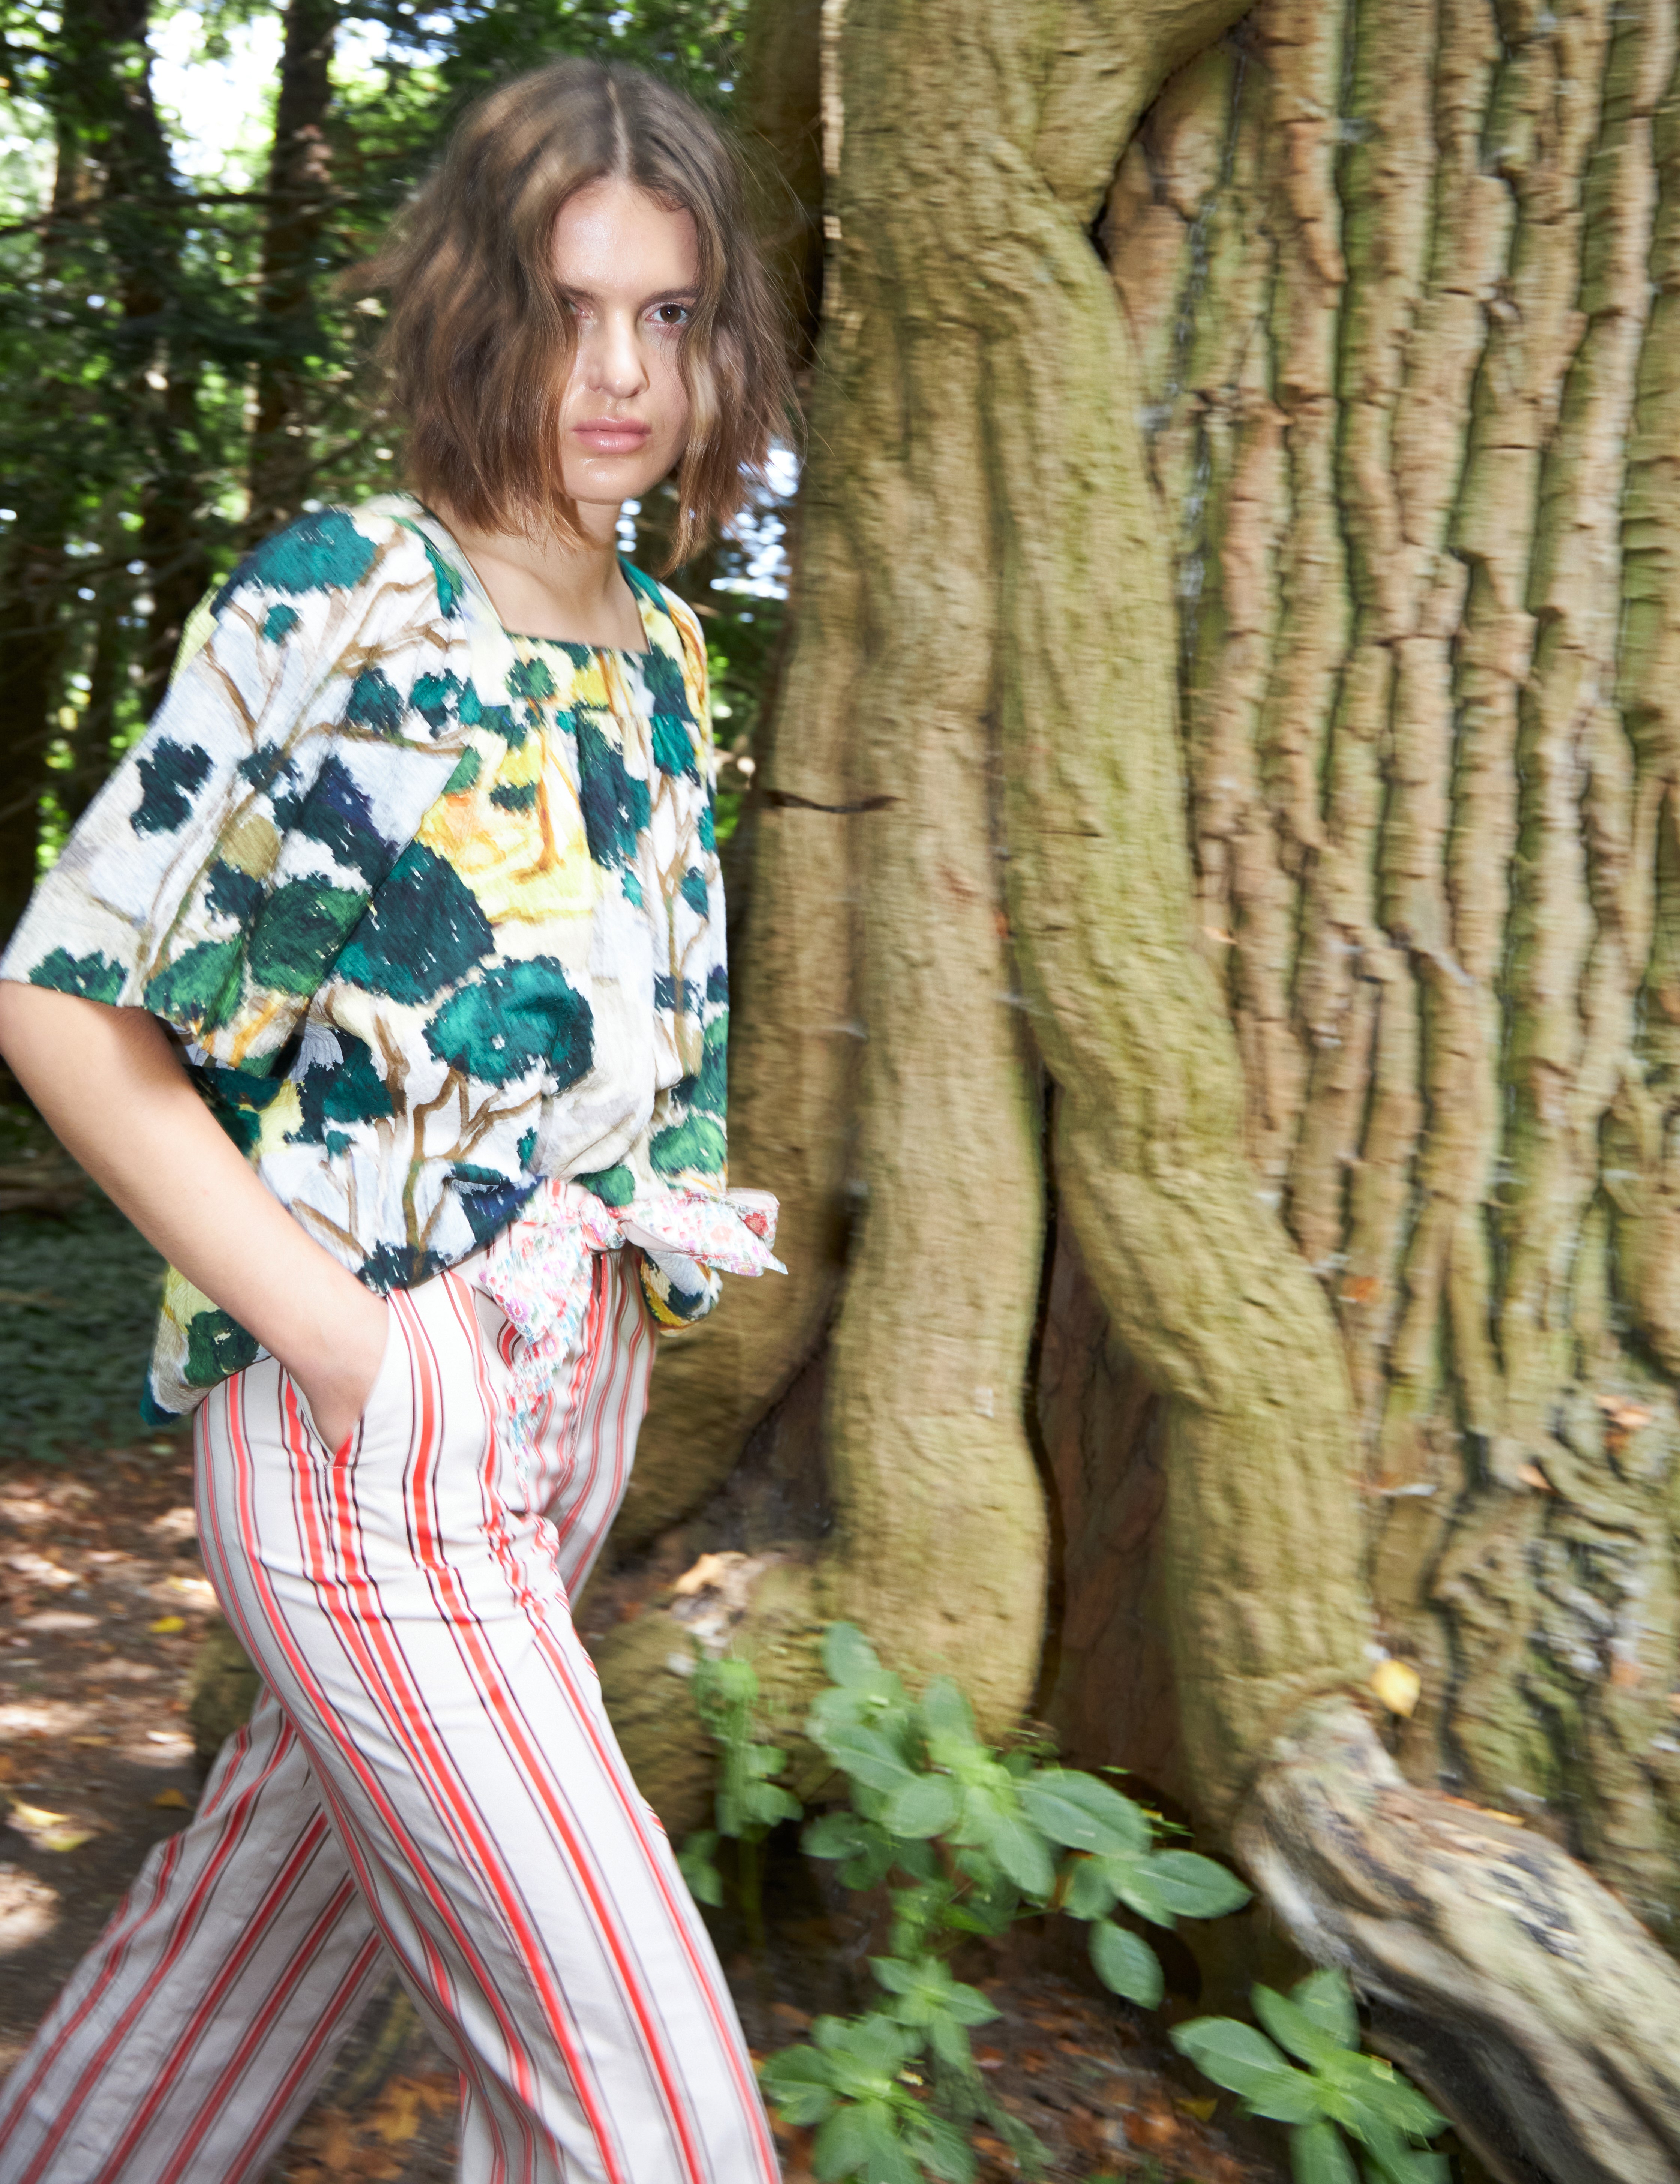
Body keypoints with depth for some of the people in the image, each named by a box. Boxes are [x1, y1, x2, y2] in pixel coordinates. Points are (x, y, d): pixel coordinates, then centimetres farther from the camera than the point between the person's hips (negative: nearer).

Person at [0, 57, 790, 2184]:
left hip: (575, 1395, 7)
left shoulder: (662, 648, 8)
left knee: (281, 1893, 23)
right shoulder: (330, 608, -13)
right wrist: (336, 1335, -17)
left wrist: (667, 1207, 7)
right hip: (374, 1429, -7)